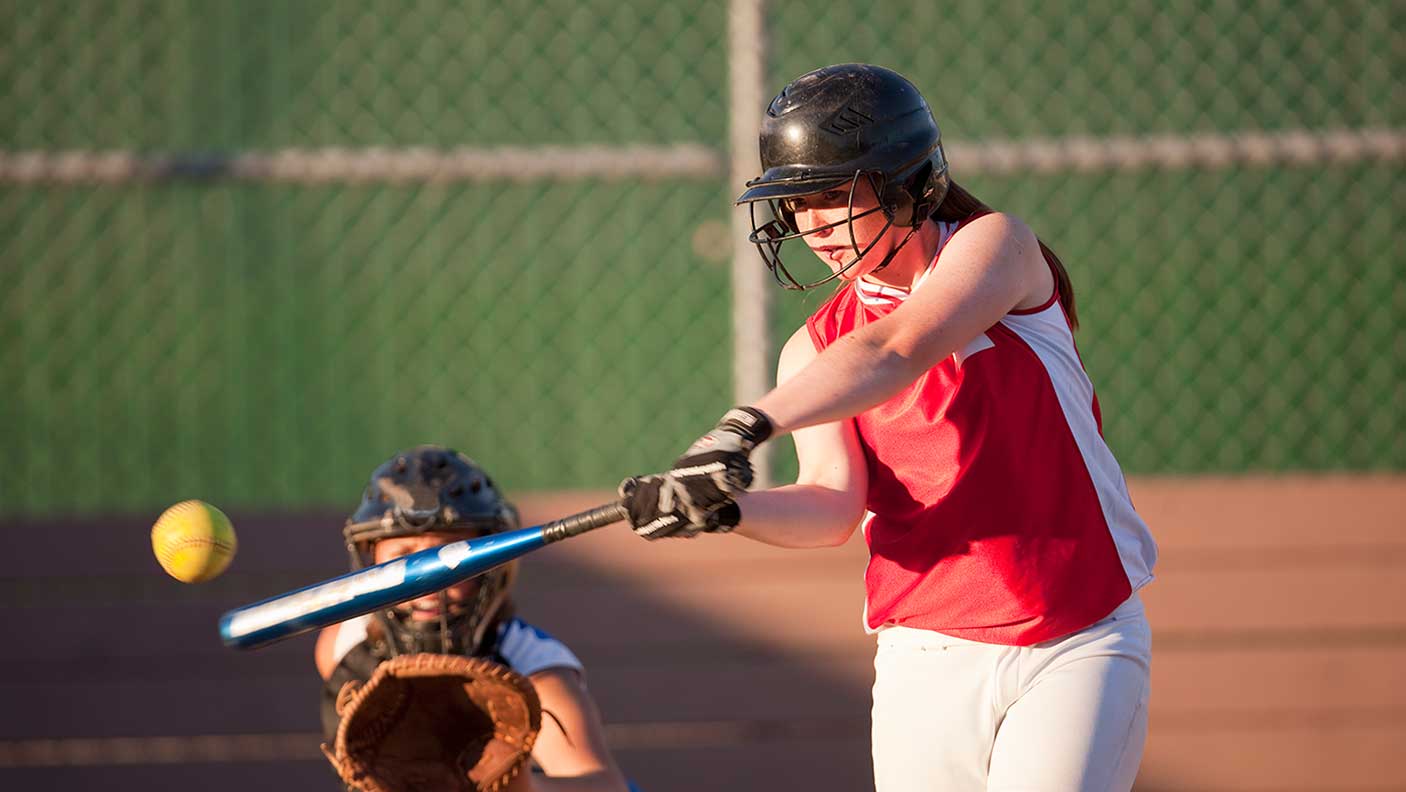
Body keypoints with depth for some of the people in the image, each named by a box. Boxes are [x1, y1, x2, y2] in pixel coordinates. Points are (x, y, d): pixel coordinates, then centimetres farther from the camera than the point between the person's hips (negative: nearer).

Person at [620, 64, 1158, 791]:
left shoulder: (994, 244, -4)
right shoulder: (814, 351, 8)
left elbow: (895, 353, -23)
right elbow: (833, 505, -8)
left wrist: (748, 426, -37)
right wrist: (727, 511, -30)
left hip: (1077, 648, -4)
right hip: (926, 661, 4)